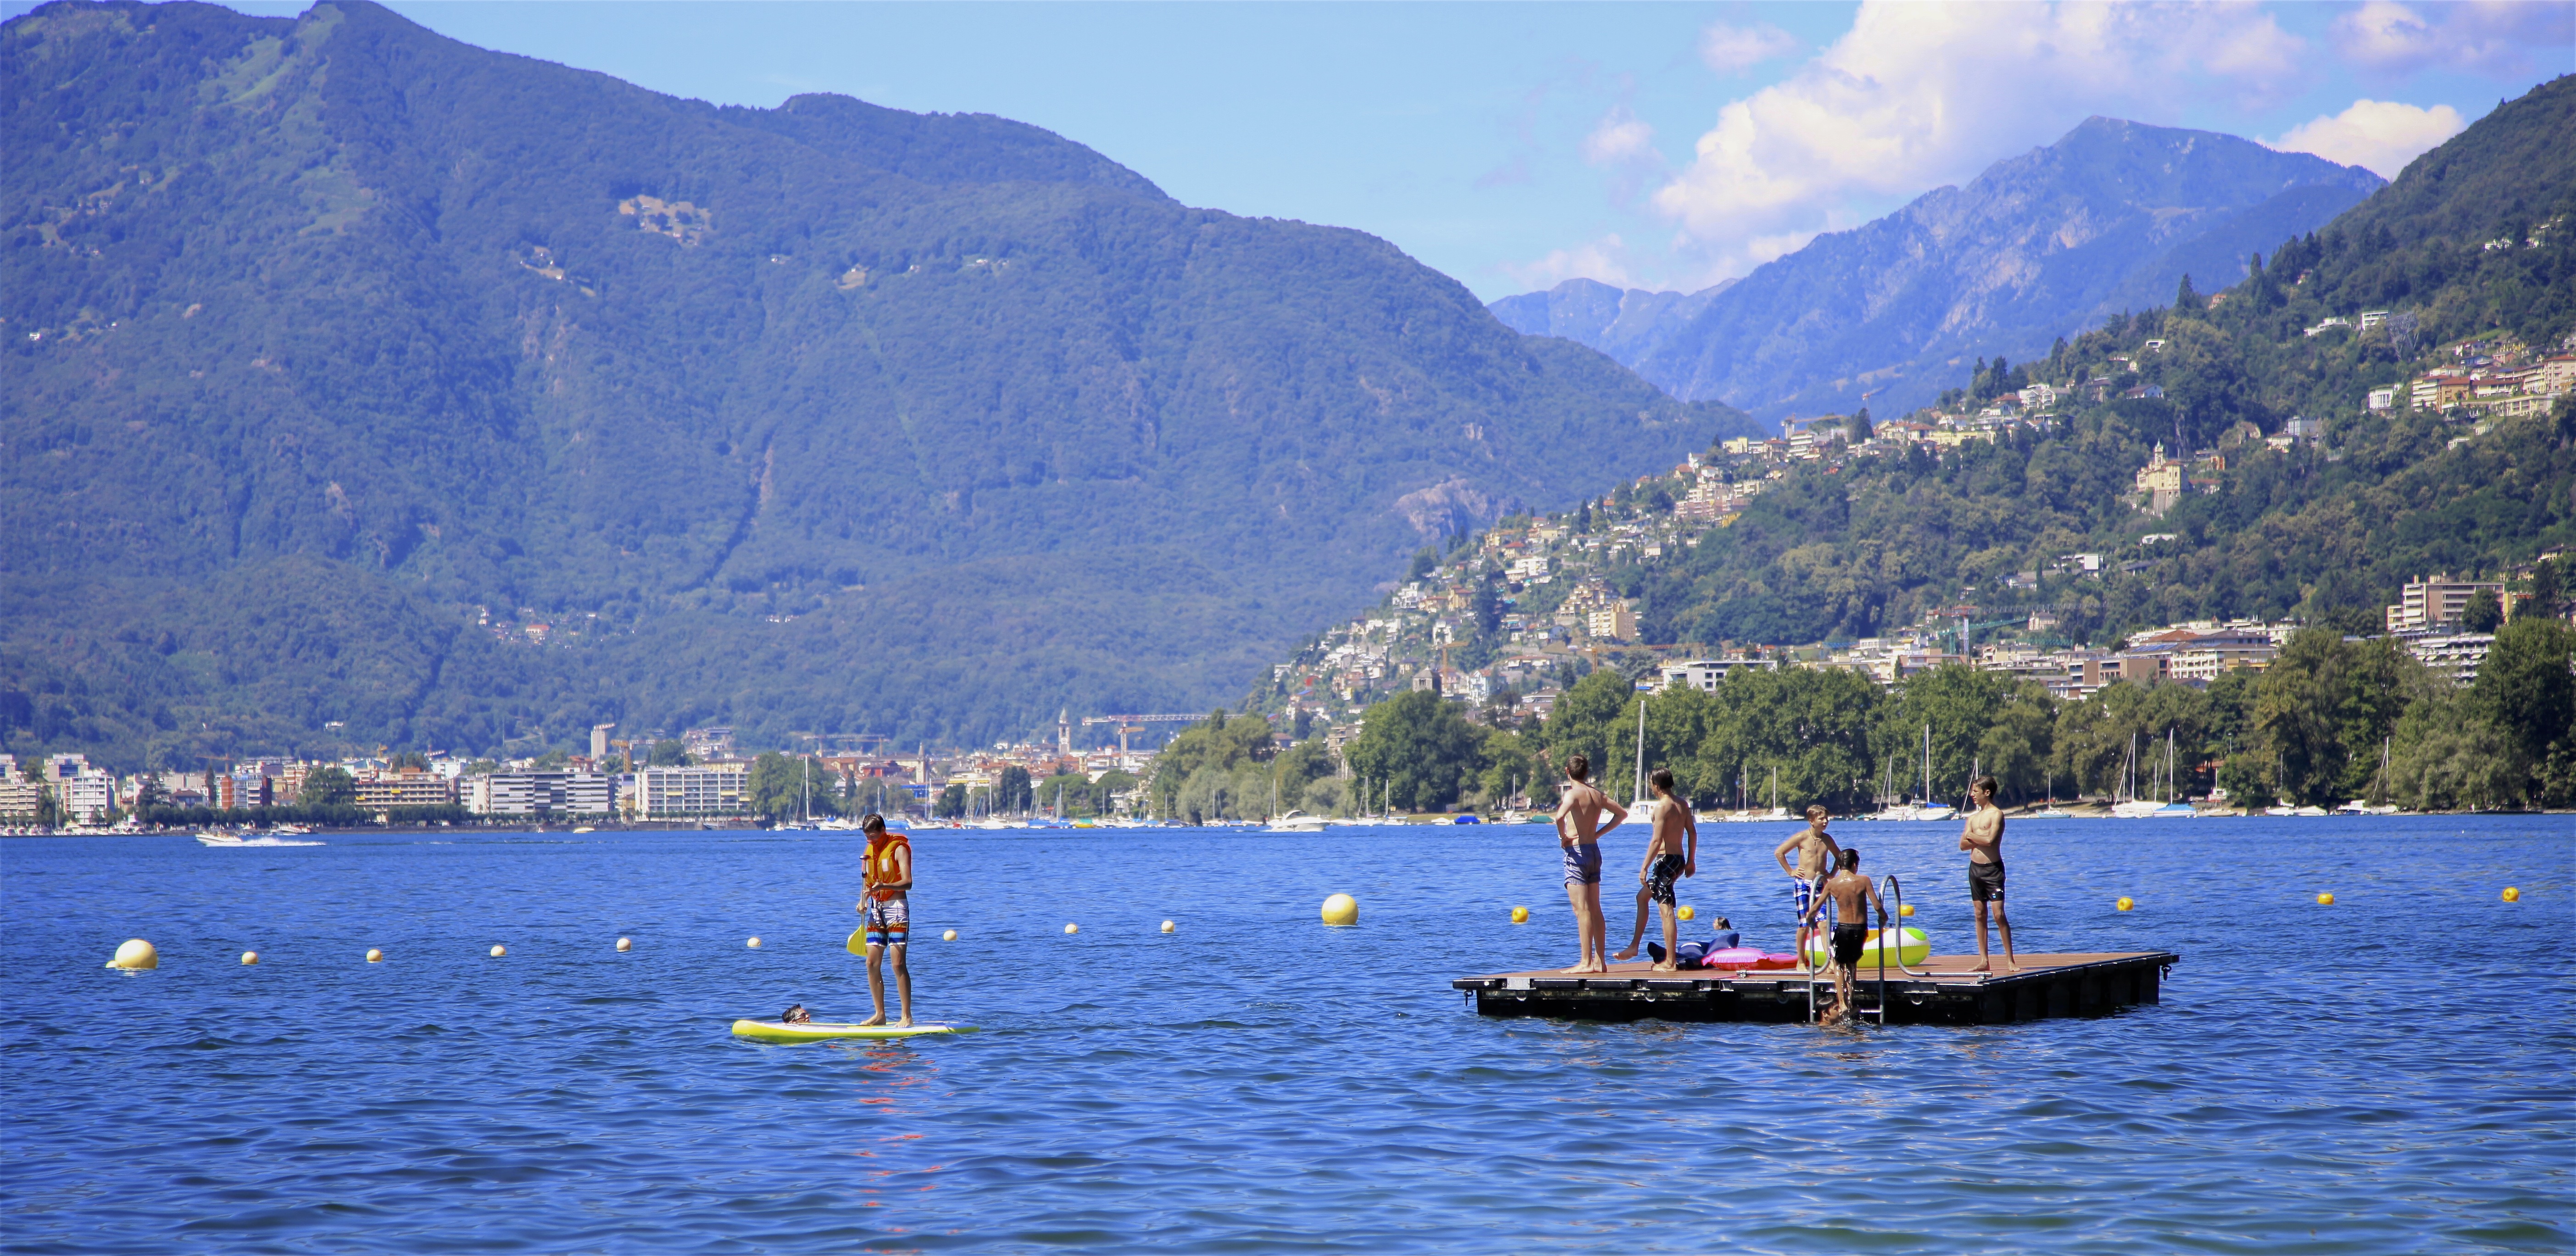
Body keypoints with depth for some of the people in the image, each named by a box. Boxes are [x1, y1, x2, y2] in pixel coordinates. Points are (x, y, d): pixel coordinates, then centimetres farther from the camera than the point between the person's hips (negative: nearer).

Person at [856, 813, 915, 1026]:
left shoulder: (899, 848, -9)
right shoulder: (870, 849, 12)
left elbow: (907, 882, -18)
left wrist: (884, 886, -35)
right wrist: (863, 902, 0)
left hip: (896, 907, -7)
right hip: (876, 909, 7)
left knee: (898, 963, -12)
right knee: (872, 963, 3)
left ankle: (907, 1016, -10)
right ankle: (880, 1014, 10)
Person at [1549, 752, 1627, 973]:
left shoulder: (1573, 794, -12)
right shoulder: (1597, 795, 10)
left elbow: (1560, 816, -33)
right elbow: (1622, 813, 22)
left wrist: (1563, 837, -15)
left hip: (1577, 853, -7)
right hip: (1595, 851, 7)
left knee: (1582, 910, -8)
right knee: (1595, 909, 11)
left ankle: (1586, 962, -10)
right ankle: (1600, 961, 12)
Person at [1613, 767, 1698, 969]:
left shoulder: (1662, 806, -15)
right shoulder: (1682, 804, 10)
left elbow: (1657, 840, -20)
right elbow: (1693, 833, 12)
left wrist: (1645, 867, -17)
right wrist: (1691, 861, 20)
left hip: (1666, 860, -10)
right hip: (1679, 859, 10)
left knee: (1667, 910, -7)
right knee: (1642, 896, 22)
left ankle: (1669, 961, -6)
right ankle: (1634, 947, 26)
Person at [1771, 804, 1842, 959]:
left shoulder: (1827, 839, 7)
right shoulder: (1802, 837, -7)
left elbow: (1839, 856, 26)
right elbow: (1779, 853, -2)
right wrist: (1790, 872, -2)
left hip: (1820, 885, 3)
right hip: (1803, 884, -3)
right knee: (1804, 925, -1)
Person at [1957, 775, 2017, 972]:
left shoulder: (1996, 814, -8)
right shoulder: (1973, 817, 14)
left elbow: (1990, 840, -21)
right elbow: (1963, 845, 7)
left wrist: (1971, 836, -5)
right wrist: (1980, 839, -12)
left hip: (1992, 869, -7)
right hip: (1975, 867, 7)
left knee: (1999, 914, -10)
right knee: (1980, 914, 7)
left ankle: (2010, 960, -6)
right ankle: (1984, 961, 10)